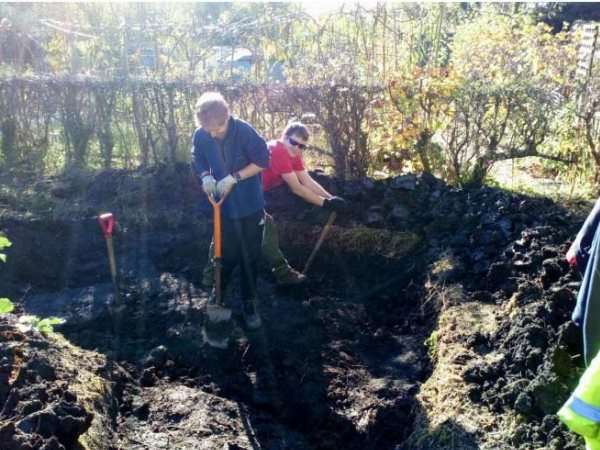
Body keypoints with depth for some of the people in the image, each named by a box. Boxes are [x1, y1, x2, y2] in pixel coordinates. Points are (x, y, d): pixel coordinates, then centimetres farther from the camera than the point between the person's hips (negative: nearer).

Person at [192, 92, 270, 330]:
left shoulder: (245, 131, -21)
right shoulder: (200, 136, -12)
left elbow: (263, 161, -16)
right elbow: (197, 160, 6)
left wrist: (234, 178, -23)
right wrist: (205, 176, -16)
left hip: (250, 206, -2)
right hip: (223, 206, 2)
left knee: (249, 257, 9)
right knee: (226, 254, 14)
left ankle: (249, 303, 25)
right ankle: (218, 290, 42)